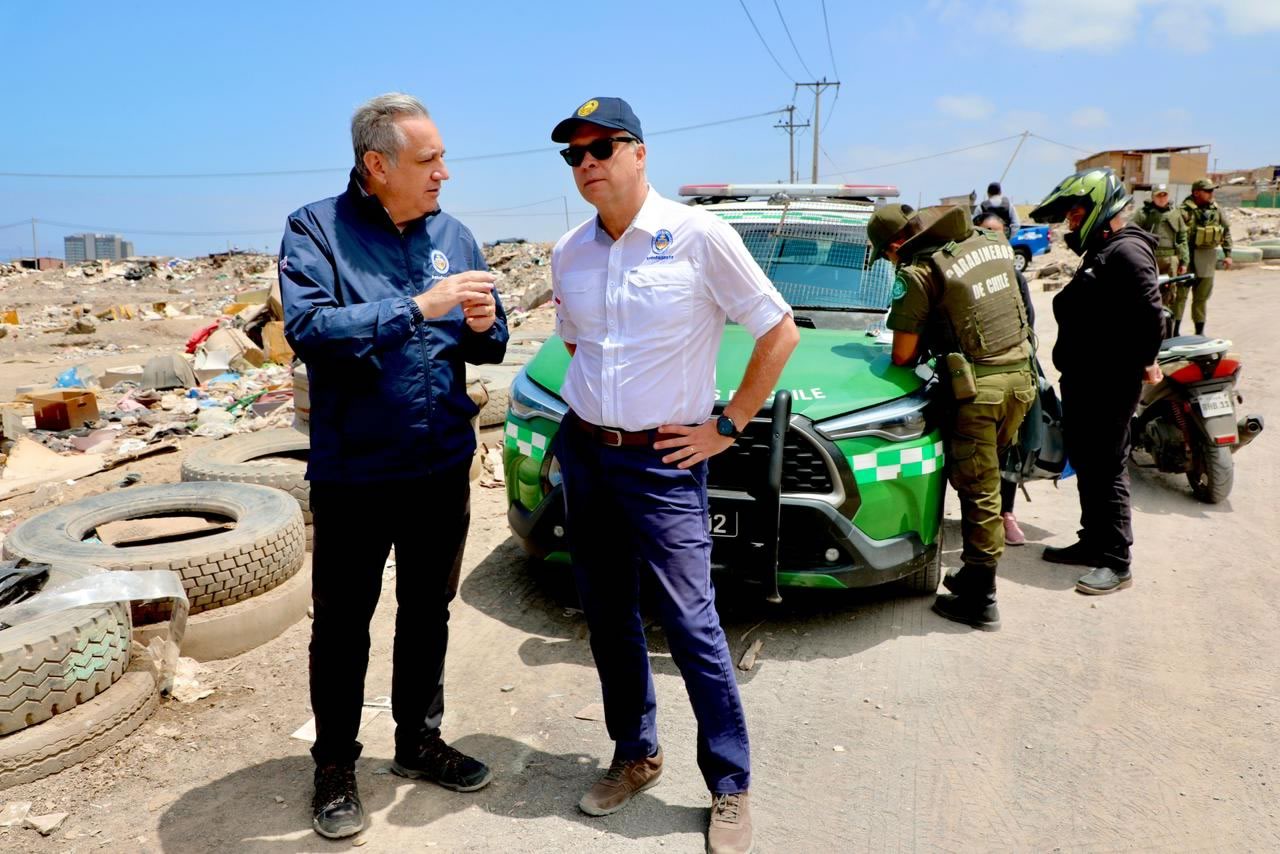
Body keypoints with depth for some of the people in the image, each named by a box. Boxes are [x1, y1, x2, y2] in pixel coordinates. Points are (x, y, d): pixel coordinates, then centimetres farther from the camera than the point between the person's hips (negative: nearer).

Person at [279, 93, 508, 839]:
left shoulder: (452, 234, 5)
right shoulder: (317, 229, -8)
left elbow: (492, 342, 8)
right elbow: (308, 327, -23)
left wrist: (482, 325, -15)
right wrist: (421, 306, -28)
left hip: (443, 466, 4)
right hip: (354, 473, -4)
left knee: (428, 612, 17)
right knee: (343, 623, 10)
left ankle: (420, 741, 36)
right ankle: (336, 765, 29)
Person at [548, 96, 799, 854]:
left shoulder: (699, 235, -12)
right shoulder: (570, 252, 5)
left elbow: (780, 333, -8)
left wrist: (728, 426, -8)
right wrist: (589, 403, 10)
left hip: (661, 462, -5)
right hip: (581, 452, 6)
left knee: (692, 625, -1)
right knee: (609, 617, 14)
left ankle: (731, 786, 18)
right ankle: (636, 755, 33)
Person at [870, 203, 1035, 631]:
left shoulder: (918, 273, -12)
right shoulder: (993, 242, 10)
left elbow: (902, 355, -10)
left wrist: (923, 349, 11)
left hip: (978, 387, -7)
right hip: (1020, 374, 7)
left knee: (978, 492, 1)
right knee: (988, 482, 18)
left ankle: (981, 601, 9)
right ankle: (974, 573, 29)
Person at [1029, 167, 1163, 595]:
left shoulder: (1126, 252, -16)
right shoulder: (1099, 252, 17)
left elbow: (1150, 315, -23)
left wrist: (1142, 362, -12)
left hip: (1110, 386, -10)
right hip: (1084, 382, 10)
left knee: (1107, 471, -4)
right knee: (1086, 466, 17)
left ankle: (1116, 562, 4)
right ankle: (1093, 543, 29)